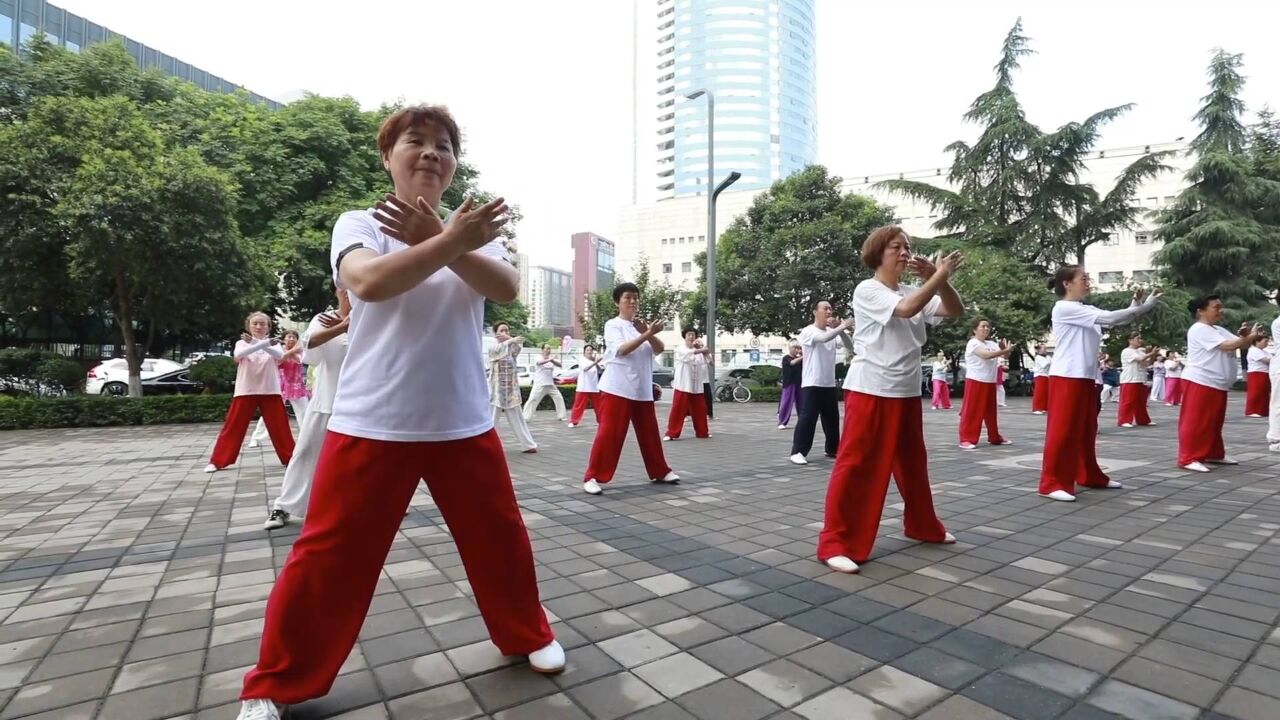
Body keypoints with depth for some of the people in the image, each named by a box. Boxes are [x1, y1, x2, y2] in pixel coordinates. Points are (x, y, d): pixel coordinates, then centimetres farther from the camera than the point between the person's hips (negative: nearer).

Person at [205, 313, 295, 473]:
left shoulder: (273, 344, 5)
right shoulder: (241, 343, 4)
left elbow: (280, 356, -18)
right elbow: (238, 354, -20)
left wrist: (258, 343, -32)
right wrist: (264, 343, -34)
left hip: (270, 391, 0)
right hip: (246, 391, 0)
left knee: (280, 426, 1)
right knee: (233, 426, 2)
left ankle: (290, 458, 9)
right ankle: (217, 461, 12)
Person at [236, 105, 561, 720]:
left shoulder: (475, 228, 7)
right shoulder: (358, 224, 0)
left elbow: (506, 288, -12)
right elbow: (369, 282, -23)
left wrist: (439, 240, -22)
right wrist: (450, 241, -24)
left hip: (463, 422, 3)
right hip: (372, 424, -2)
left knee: (500, 536, 12)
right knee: (329, 555, 6)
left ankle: (528, 635, 37)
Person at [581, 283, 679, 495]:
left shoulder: (642, 325, 13)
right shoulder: (612, 325, -3)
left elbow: (659, 349, 1)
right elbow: (621, 350, -19)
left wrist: (649, 334, -19)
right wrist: (647, 334, -26)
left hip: (643, 390, 6)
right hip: (617, 388, -6)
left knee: (649, 433, 14)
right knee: (609, 433, -8)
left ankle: (660, 471, 28)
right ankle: (594, 477, 0)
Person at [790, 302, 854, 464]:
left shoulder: (832, 331, 10)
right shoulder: (808, 331, -7)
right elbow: (823, 338, -27)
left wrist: (840, 329, -15)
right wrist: (842, 326, -32)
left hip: (829, 384, 7)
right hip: (811, 384, -6)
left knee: (832, 419, 14)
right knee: (807, 418, -10)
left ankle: (832, 449, 27)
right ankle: (798, 452, -4)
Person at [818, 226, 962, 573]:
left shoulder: (915, 291, 12)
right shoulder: (866, 290, -9)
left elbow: (955, 310, 6)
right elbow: (906, 309, -23)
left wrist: (937, 279, -6)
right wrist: (940, 276, -14)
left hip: (906, 392, 8)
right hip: (870, 391, -7)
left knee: (913, 462, 20)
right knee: (856, 465, -7)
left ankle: (923, 525, 40)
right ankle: (835, 541, -1)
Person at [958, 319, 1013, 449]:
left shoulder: (991, 344, 13)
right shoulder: (973, 343, -10)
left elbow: (1004, 355, 6)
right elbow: (987, 355, -25)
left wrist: (1004, 349, -13)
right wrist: (1005, 350, -24)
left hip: (990, 382, 8)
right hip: (975, 382, -7)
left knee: (990, 411, 16)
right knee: (972, 411, -7)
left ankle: (995, 437, 27)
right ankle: (966, 439, -5)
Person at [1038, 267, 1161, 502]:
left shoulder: (1087, 310, 15)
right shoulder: (1064, 308, -12)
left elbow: (1117, 321, 8)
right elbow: (1110, 318, -16)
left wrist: (1136, 306, -5)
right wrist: (1144, 307, -9)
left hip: (1086, 377, 9)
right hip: (1066, 377, -9)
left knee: (1086, 430, 17)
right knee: (1062, 430, -8)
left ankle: (1089, 475, 29)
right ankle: (1052, 483, -5)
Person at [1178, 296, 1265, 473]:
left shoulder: (1220, 330, 18)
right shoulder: (1199, 330, -13)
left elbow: (1240, 344, 11)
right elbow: (1227, 346, -20)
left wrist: (1246, 336, -8)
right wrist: (1252, 336, -13)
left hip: (1217, 384, 10)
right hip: (1200, 383, -10)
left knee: (1214, 422, 17)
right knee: (1195, 422, -8)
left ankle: (1214, 454, 28)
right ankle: (1188, 458, -6)